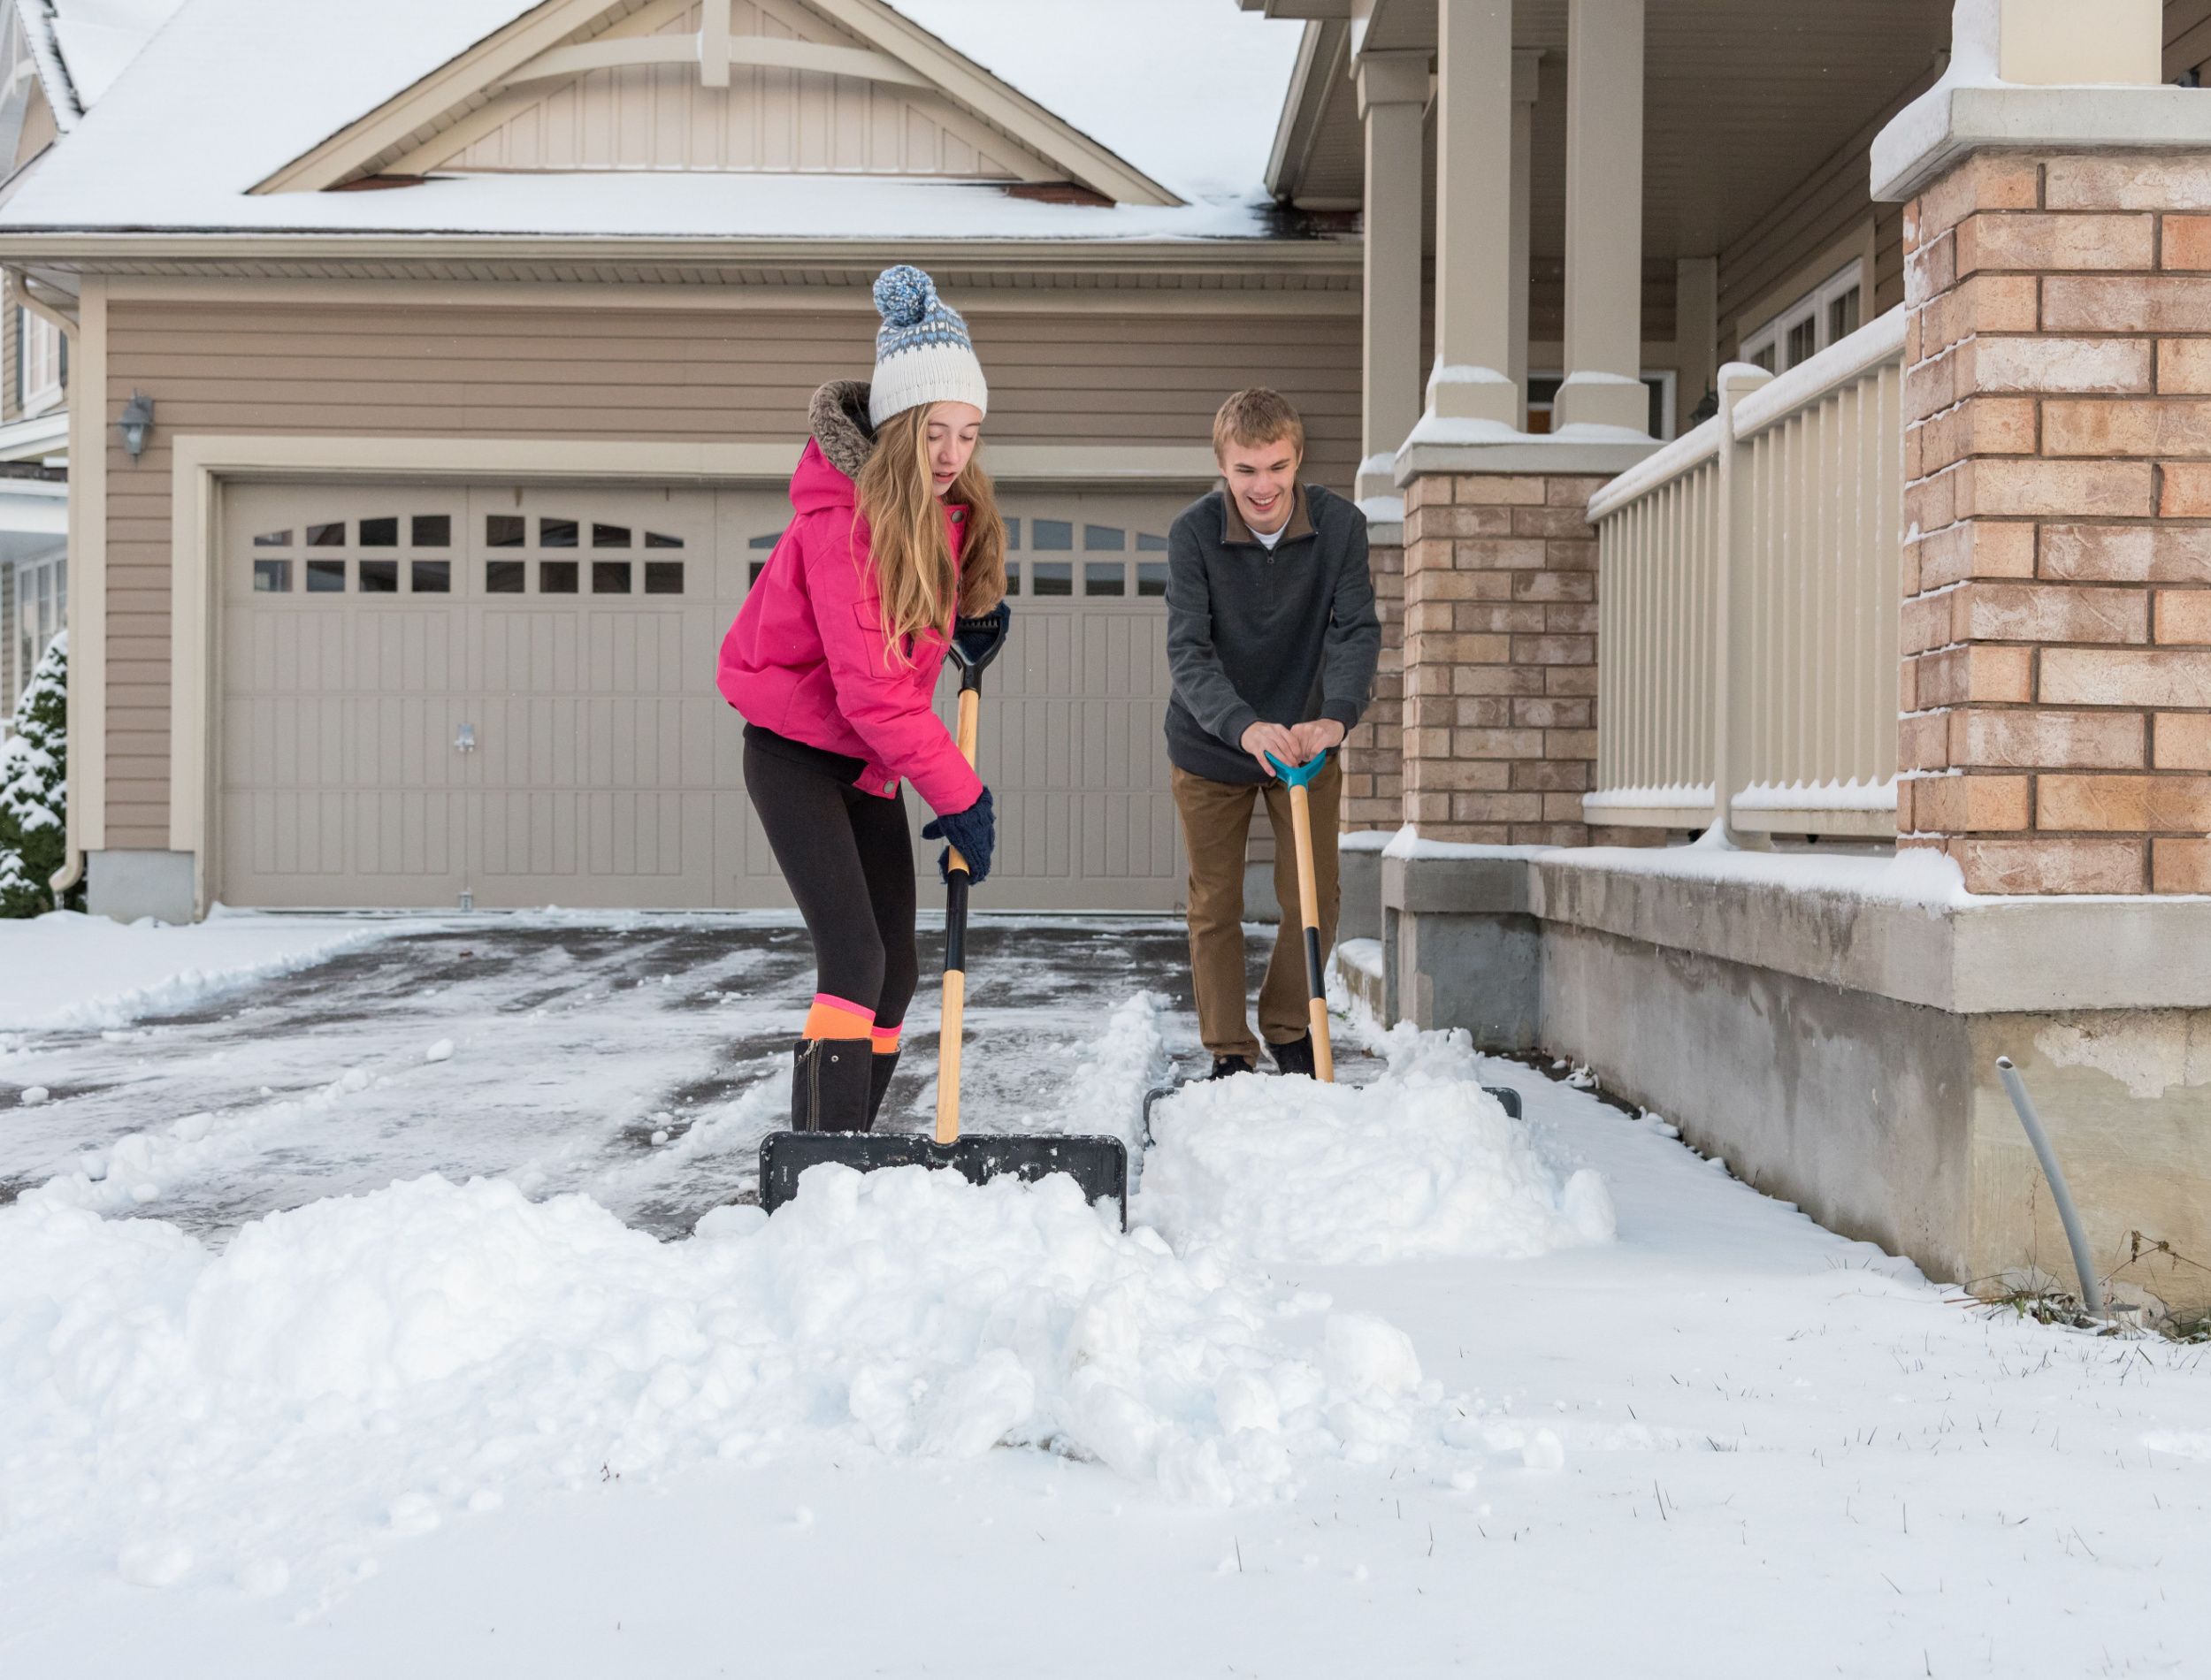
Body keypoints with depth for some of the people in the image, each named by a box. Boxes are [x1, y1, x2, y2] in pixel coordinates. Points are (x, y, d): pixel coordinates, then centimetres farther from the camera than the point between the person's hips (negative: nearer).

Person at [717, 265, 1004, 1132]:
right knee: (854, 957, -20)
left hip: (871, 759, 8)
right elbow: (871, 690, -27)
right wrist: (960, 793, -22)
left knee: (897, 967, 7)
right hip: (798, 753, -8)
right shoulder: (842, 520, -25)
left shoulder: (949, 507, 1)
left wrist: (977, 622, 5)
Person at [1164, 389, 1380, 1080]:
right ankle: (1229, 1053, 19)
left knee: (1315, 901, 5)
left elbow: (1357, 630, -21)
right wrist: (1245, 727, -45)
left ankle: (1288, 1029, 28)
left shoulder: (1340, 524, -15)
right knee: (1215, 907, 5)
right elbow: (1188, 651, -27)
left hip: (1305, 742, 2)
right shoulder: (1193, 532, -20)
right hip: (1211, 746, -1)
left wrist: (1335, 716, -41)